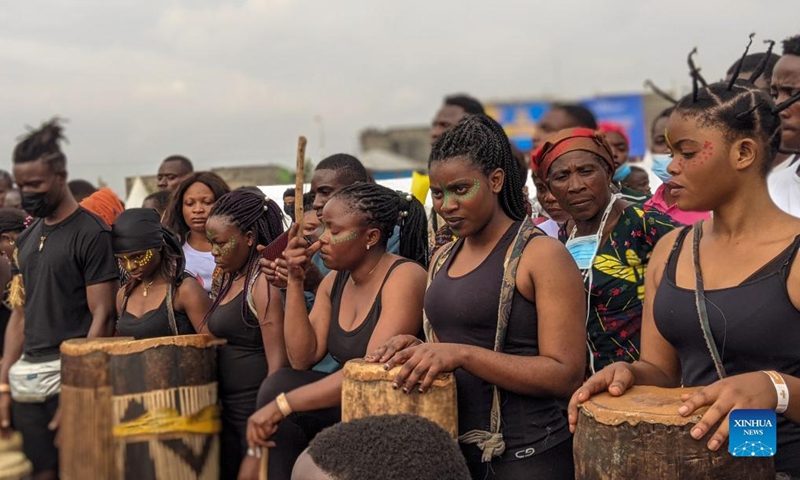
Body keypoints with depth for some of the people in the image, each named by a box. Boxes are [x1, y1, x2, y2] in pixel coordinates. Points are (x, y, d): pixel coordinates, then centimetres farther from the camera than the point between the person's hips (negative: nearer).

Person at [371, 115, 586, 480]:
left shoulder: (542, 255, -12)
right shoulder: (443, 259, 10)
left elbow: (566, 374, -18)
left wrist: (461, 353, -25)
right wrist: (418, 351, -2)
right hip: (451, 448, 7)